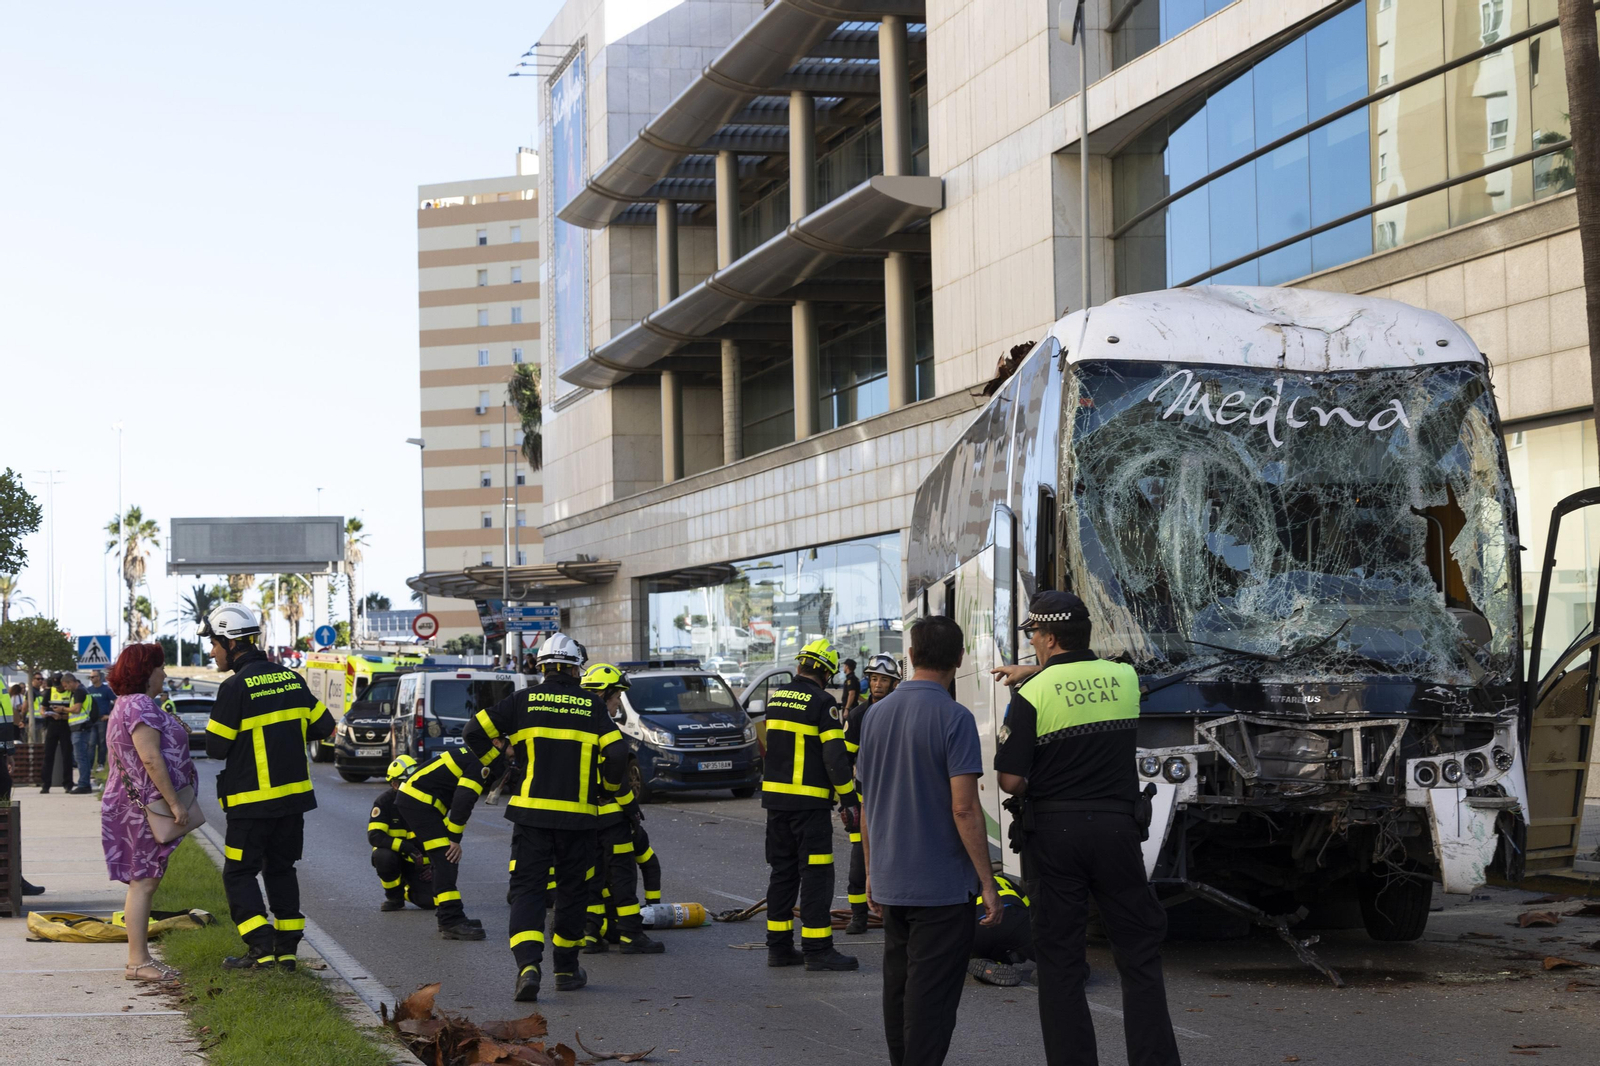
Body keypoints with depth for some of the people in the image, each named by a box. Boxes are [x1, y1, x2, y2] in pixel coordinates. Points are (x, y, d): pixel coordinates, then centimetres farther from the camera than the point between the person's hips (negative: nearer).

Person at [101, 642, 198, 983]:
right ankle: (137, 962, -8)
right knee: (143, 882, -9)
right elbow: (151, 757, -23)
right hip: (145, 807, -11)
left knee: (145, 882, 12)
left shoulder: (126, 705, 18)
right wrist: (174, 802, -23)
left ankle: (140, 958, 15)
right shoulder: (140, 705, -16)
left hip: (137, 807, 11)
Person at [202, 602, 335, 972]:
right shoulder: (291, 679, 6)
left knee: (239, 873, 3)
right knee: (281, 868, 15)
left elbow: (215, 746, -12)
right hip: (294, 794, 6)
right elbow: (324, 725, 10)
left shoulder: (235, 688, -15)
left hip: (252, 800, -6)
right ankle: (287, 947, 14)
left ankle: (262, 949, -6)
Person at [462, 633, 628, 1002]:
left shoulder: (523, 700, 2)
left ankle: (528, 965, -20)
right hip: (578, 814, 0)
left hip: (532, 811, 0)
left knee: (528, 889, 0)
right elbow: (617, 753, -6)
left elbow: (474, 731, 1)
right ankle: (566, 969, 23)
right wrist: (612, 785, 14)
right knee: (571, 890, 14)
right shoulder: (591, 705, 2)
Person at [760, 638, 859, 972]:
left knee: (782, 872, 13)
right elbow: (835, 755, -15)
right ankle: (817, 950, -5)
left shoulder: (774, 698, 10)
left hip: (775, 796, 7)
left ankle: (779, 946, 16)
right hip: (810, 802, -7)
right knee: (816, 875, -3)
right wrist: (848, 800, -11)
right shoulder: (822, 702, -11)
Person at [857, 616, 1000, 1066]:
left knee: (898, 989, 15)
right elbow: (964, 808, -18)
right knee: (932, 996, -4)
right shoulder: (954, 718, -14)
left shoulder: (877, 714, 7)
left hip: (890, 883, 6)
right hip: (943, 885, -6)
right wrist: (987, 882, -12)